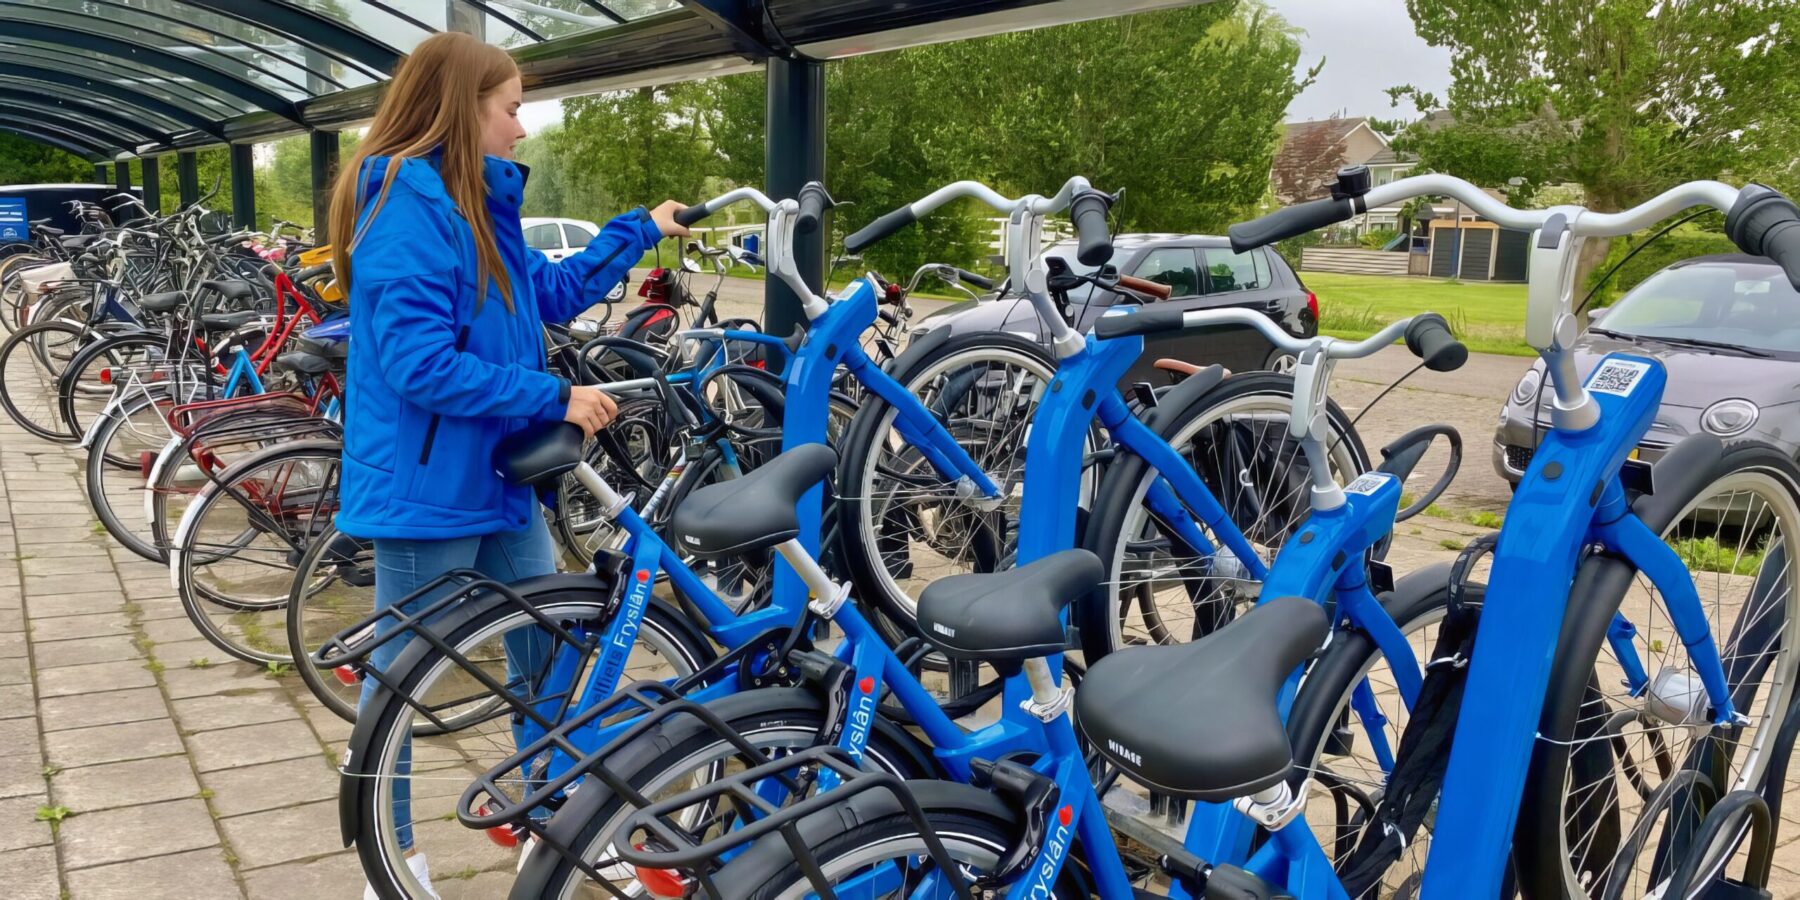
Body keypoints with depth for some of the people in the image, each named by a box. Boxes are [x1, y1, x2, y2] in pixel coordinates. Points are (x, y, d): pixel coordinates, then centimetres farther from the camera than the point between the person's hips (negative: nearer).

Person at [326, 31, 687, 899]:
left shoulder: (476, 202, 12)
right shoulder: (406, 208, -19)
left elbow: (553, 292, 21)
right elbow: (419, 364, -26)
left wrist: (640, 229, 21)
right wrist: (554, 397, -22)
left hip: (498, 475, 10)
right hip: (425, 486, -9)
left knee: (545, 647, 16)